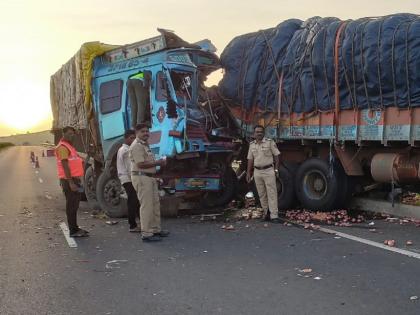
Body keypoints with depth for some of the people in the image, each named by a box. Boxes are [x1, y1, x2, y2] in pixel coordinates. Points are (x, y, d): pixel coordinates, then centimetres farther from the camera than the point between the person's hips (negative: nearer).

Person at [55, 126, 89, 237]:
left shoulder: (69, 146, 20)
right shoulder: (63, 147, -12)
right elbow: (65, 166, -19)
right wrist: (71, 183, -24)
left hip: (74, 179, 10)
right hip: (69, 180, -10)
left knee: (74, 205, 15)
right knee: (71, 205, -6)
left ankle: (75, 228, 24)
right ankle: (73, 231, -2)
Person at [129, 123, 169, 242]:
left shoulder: (145, 145, 20)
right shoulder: (136, 146, -14)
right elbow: (140, 164, -21)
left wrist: (158, 162, 11)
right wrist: (158, 163, -16)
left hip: (150, 177, 11)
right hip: (141, 177, -11)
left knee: (155, 204, 16)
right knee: (146, 206, -9)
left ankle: (156, 229, 27)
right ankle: (146, 234, -4)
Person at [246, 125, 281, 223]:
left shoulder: (270, 142, -3)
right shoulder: (252, 144, 9)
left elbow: (276, 156, -1)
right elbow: (250, 160, 12)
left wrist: (276, 169, -6)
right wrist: (248, 173, 9)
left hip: (268, 171, -4)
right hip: (257, 172, 4)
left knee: (272, 193, -6)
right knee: (262, 194, 8)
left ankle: (274, 216, -8)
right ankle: (266, 213, 18)